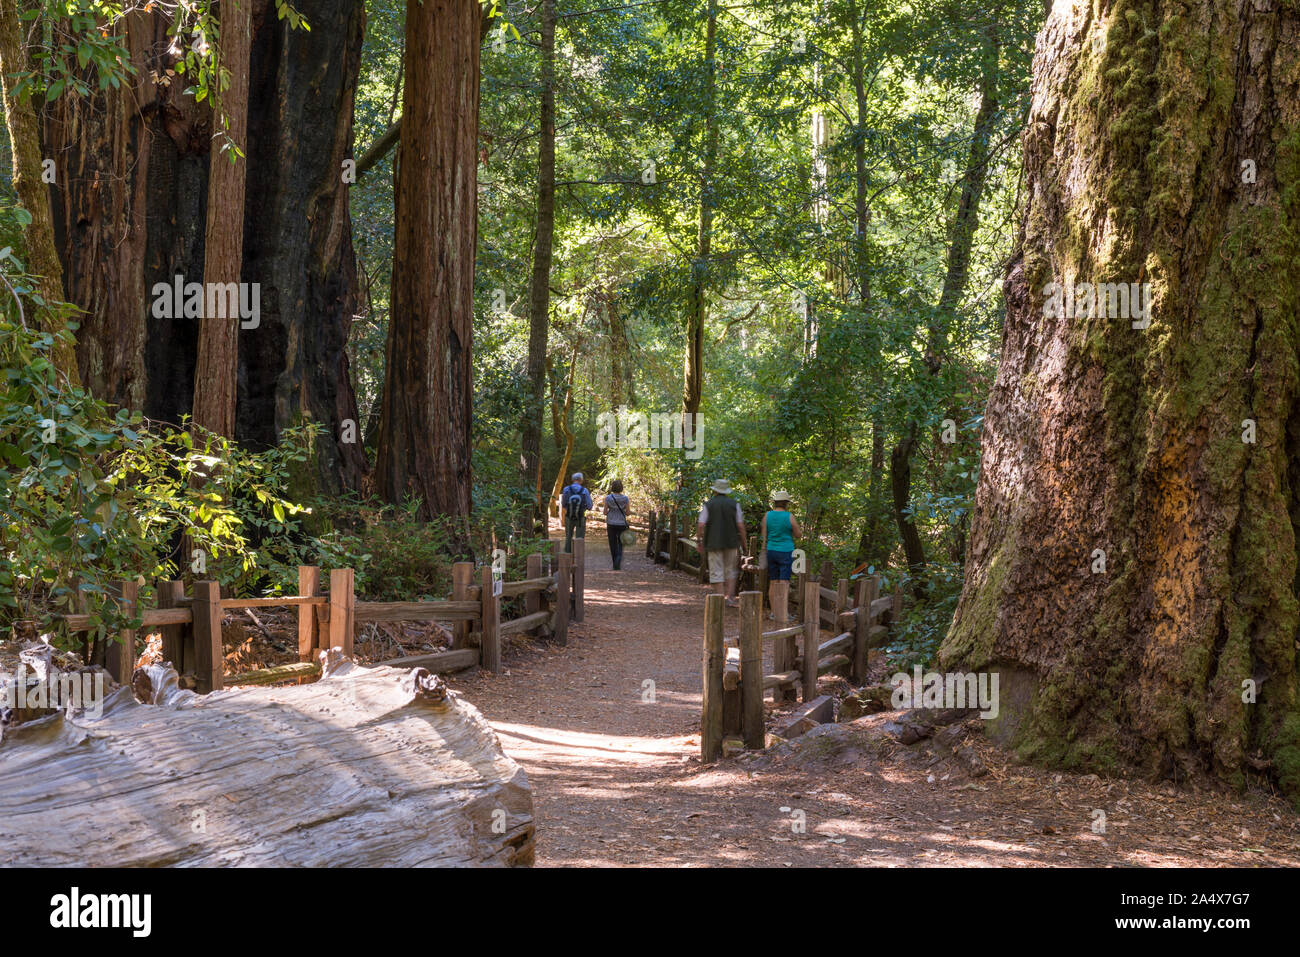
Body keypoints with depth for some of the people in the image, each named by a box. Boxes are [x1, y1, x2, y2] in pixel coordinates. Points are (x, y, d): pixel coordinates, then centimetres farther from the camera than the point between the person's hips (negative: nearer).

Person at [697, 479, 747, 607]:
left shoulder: (708, 505, -1)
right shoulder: (734, 504, 1)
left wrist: (699, 540, 5)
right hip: (731, 542, 1)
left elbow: (700, 525, -7)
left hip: (714, 543, -1)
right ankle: (731, 598, 5)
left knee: (717, 572, 3)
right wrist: (744, 542, 7)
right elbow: (740, 525, -2)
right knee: (731, 571, 14)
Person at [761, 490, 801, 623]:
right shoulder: (789, 517, -11)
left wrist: (764, 552, 12)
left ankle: (774, 612, 19)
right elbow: (798, 534, -1)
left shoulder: (767, 516, 0)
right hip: (786, 552, -4)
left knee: (773, 582, 13)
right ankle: (783, 615, -6)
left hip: (772, 551, 4)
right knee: (784, 583, -2)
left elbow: (764, 537, 4)